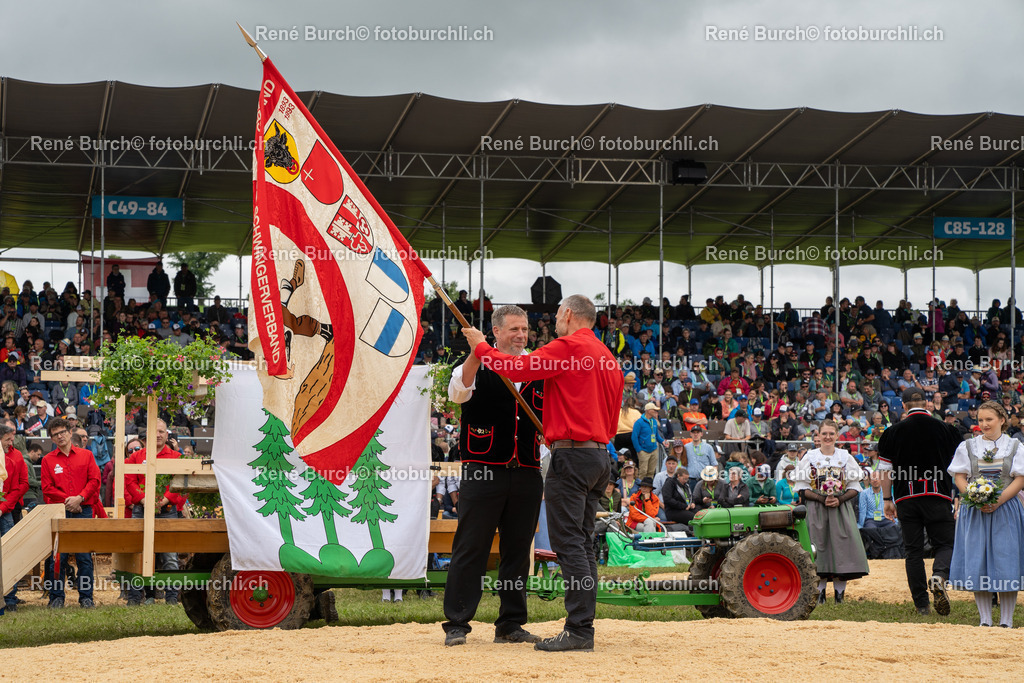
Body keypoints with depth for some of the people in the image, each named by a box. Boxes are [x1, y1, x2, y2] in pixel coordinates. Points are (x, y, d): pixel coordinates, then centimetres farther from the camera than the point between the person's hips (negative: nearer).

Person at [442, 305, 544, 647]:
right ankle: (457, 624, 0)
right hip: (483, 472, -4)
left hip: (527, 474, 4)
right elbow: (458, 392, -19)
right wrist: (476, 353, -32)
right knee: (470, 548, -4)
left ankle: (511, 624, 15)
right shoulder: (478, 367, 3)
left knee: (518, 550, 7)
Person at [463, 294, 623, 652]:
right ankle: (583, 627, 10)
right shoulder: (608, 358, 18)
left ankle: (579, 629, -14)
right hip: (600, 455, 9)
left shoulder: (568, 347, -9)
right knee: (582, 543, 11)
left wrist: (480, 347, 4)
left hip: (571, 454, -9)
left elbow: (516, 368, -12)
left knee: (568, 542, -10)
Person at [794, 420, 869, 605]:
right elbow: (802, 487, 2)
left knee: (841, 545, -5)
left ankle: (839, 594, 2)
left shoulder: (845, 457, 8)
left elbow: (855, 487, 8)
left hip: (841, 508, 1)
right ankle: (820, 594, 2)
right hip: (816, 510, -1)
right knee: (819, 547, -5)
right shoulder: (810, 457, 4)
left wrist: (839, 499, -10)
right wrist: (822, 499, -12)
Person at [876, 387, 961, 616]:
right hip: (938, 496, -1)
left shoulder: (893, 431, 3)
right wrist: (958, 497, 20)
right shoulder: (945, 429, 3)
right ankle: (939, 576, -29)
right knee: (945, 543, 3)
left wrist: (887, 499, 12)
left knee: (914, 550, 6)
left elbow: (887, 470, 5)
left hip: (906, 498, 1)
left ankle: (922, 603, 4)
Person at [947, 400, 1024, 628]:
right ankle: (985, 620, 4)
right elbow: (959, 477, 5)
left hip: (1005, 510, -1)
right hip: (975, 513, 1)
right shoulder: (967, 447, 9)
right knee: (977, 564, -3)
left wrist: (998, 502, -14)